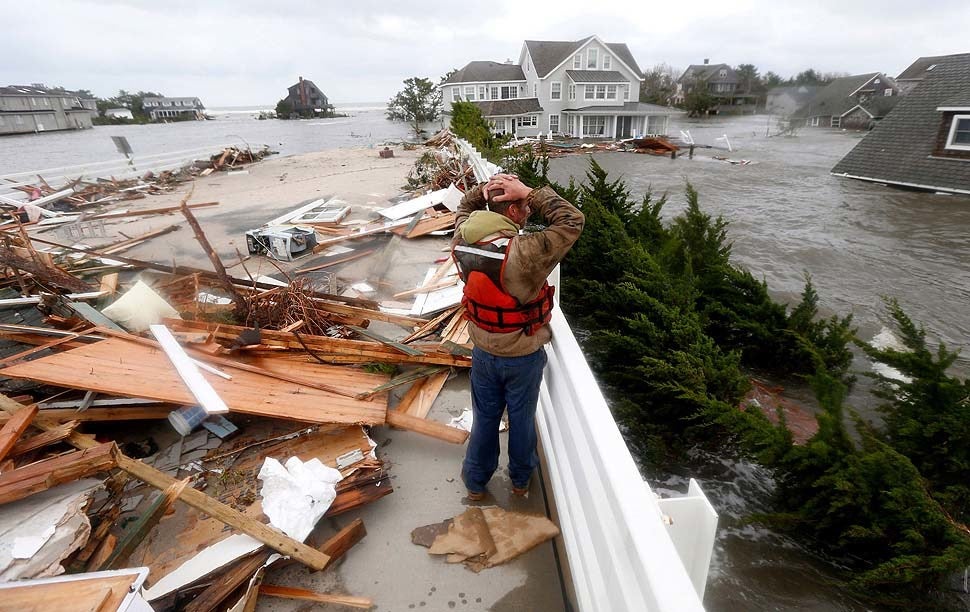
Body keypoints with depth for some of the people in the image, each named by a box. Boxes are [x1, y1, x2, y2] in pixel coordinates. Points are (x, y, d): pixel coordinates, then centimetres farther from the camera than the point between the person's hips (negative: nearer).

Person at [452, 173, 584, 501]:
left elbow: (464, 208, 9)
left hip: (483, 352, 4)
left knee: (484, 417, 22)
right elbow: (573, 221, -24)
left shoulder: (463, 241, -14)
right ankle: (520, 479, 43)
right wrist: (530, 193, -24)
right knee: (521, 418, 20)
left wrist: (483, 188, -9)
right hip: (523, 356, -4)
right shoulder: (523, 253, -33)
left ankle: (476, 482, 41)